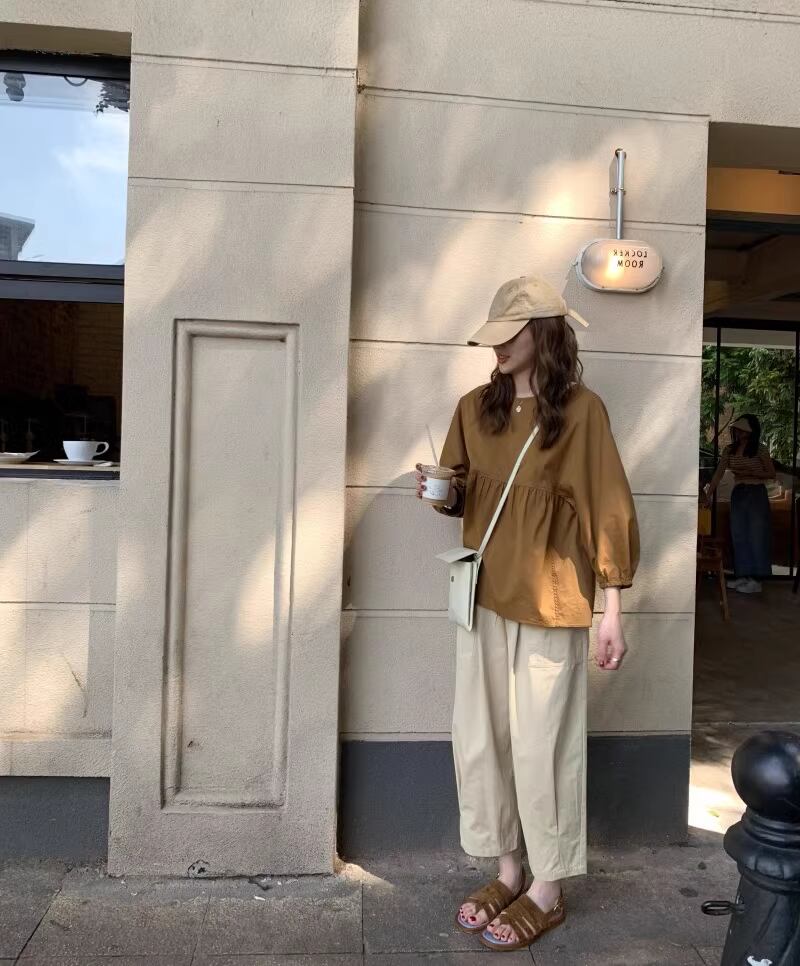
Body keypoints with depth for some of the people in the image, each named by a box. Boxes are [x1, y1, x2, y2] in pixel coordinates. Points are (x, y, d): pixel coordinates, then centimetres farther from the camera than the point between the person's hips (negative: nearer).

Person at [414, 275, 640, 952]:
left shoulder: (581, 409, -6)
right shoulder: (475, 408, 8)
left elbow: (606, 509, -7)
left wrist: (612, 609, -10)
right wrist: (440, 492, -8)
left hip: (551, 600, -5)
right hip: (484, 595, 5)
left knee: (541, 745, 4)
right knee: (479, 738, 10)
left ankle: (548, 890, 25)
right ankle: (507, 871, 31)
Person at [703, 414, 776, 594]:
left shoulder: (761, 450, -8)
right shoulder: (729, 450, 2)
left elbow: (772, 474, -3)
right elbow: (718, 474, 1)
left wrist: (750, 472, -17)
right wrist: (708, 495, -4)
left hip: (756, 494, -5)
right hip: (738, 494, 5)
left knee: (756, 535, -2)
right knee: (739, 535, 7)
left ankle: (756, 580, 2)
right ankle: (743, 575, 16)